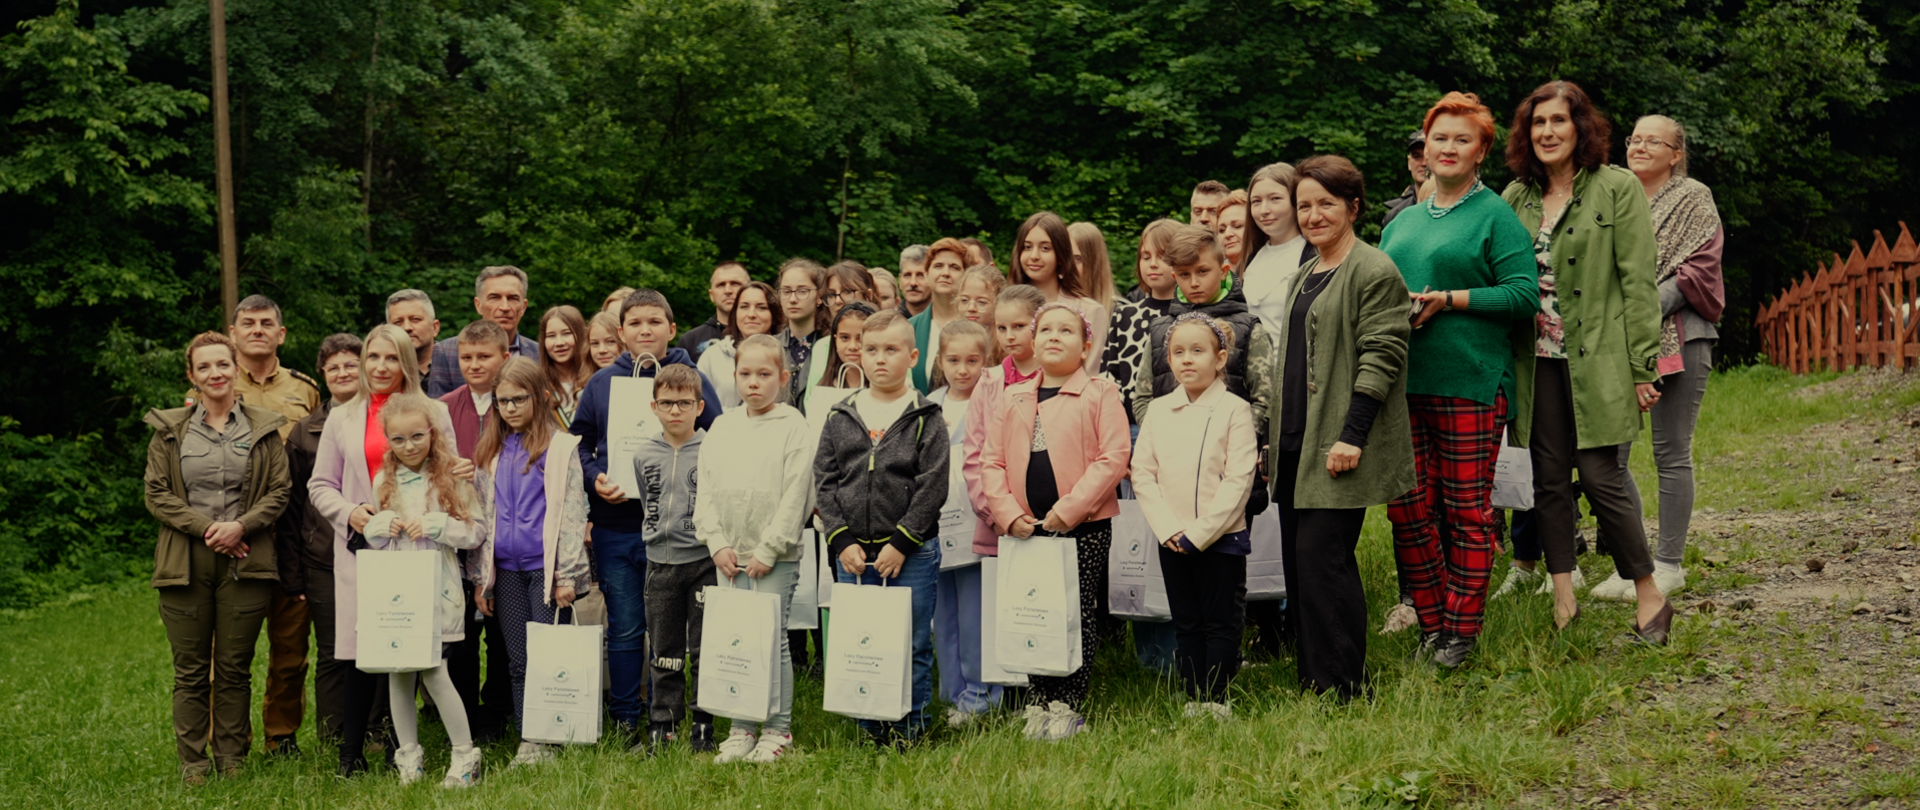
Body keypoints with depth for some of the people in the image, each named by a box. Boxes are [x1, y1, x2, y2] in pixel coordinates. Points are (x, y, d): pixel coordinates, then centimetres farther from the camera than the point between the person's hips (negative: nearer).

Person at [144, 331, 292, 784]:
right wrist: (205, 528, -10)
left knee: (235, 667, 3)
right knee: (191, 670, 2)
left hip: (245, 562, 0)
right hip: (185, 563, 0)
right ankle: (192, 761, 10)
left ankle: (232, 758, 12)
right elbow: (157, 495, 2)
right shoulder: (169, 430, 6)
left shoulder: (263, 430, 7)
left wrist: (240, 525, -12)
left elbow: (279, 491, 4)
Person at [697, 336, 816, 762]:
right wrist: (716, 542, -2)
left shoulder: (793, 427, -5)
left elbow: (795, 495, -10)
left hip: (776, 558, -5)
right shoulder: (722, 428, 11)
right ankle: (741, 729, 16)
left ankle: (777, 730, 7)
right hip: (727, 557, 5)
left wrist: (768, 550, -12)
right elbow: (706, 490, 10)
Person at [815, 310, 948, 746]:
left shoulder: (925, 418, -2)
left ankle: (910, 725, 15)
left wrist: (901, 542, -12)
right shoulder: (840, 418, 7)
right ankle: (871, 728, 19)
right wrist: (842, 541, -4)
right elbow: (824, 482, 6)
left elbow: (933, 486, -7)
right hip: (854, 553, 3)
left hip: (913, 552, -3)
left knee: (912, 644, 3)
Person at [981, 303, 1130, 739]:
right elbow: (991, 461, 9)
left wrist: (1070, 509, -15)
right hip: (1025, 529, 4)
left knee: (1078, 616, -1)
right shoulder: (1011, 399, 13)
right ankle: (1038, 703, 15)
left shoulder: (1100, 395, 0)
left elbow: (1114, 457, -9)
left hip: (1084, 528, -4)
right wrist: (1009, 514, -6)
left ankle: (1068, 706, 8)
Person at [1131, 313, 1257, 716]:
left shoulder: (1234, 410, -7)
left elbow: (1238, 481, -12)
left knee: (1221, 622, 3)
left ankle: (1215, 699, 9)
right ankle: (1193, 699, 17)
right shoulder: (1159, 411, 6)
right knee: (1185, 623, 10)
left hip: (1220, 537, -4)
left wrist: (1198, 533, -15)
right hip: (1172, 542, 4)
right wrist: (1168, 528, -9)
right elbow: (1142, 472, 3)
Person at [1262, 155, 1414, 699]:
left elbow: (1381, 358, -15)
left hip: (1337, 447, -9)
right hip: (1295, 444, 9)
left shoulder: (1374, 272, -8)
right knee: (1297, 560, 8)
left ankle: (1344, 688, -5)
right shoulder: (1304, 278, 19)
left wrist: (1352, 435, -20)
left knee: (1322, 556, -12)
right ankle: (1313, 680, 16)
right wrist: (1274, 438, 20)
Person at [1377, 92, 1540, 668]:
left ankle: (1462, 629, 9)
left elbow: (1525, 294, -9)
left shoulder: (1495, 216, 1)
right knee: (1408, 508, 3)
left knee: (1467, 511, 0)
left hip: (1470, 383, -5)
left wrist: (1448, 300, -13)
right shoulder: (1403, 222, 19)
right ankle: (1431, 621, 15)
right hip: (1403, 382, 5)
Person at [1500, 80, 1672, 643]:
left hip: (1596, 361, -5)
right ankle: (1562, 601, 16)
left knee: (1600, 477, -6)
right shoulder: (1516, 196, 11)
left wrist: (1642, 368, -9)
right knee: (1549, 480, 6)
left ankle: (1650, 596, 10)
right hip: (1537, 359, 5)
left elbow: (1638, 282, -5)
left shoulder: (1618, 189, -2)